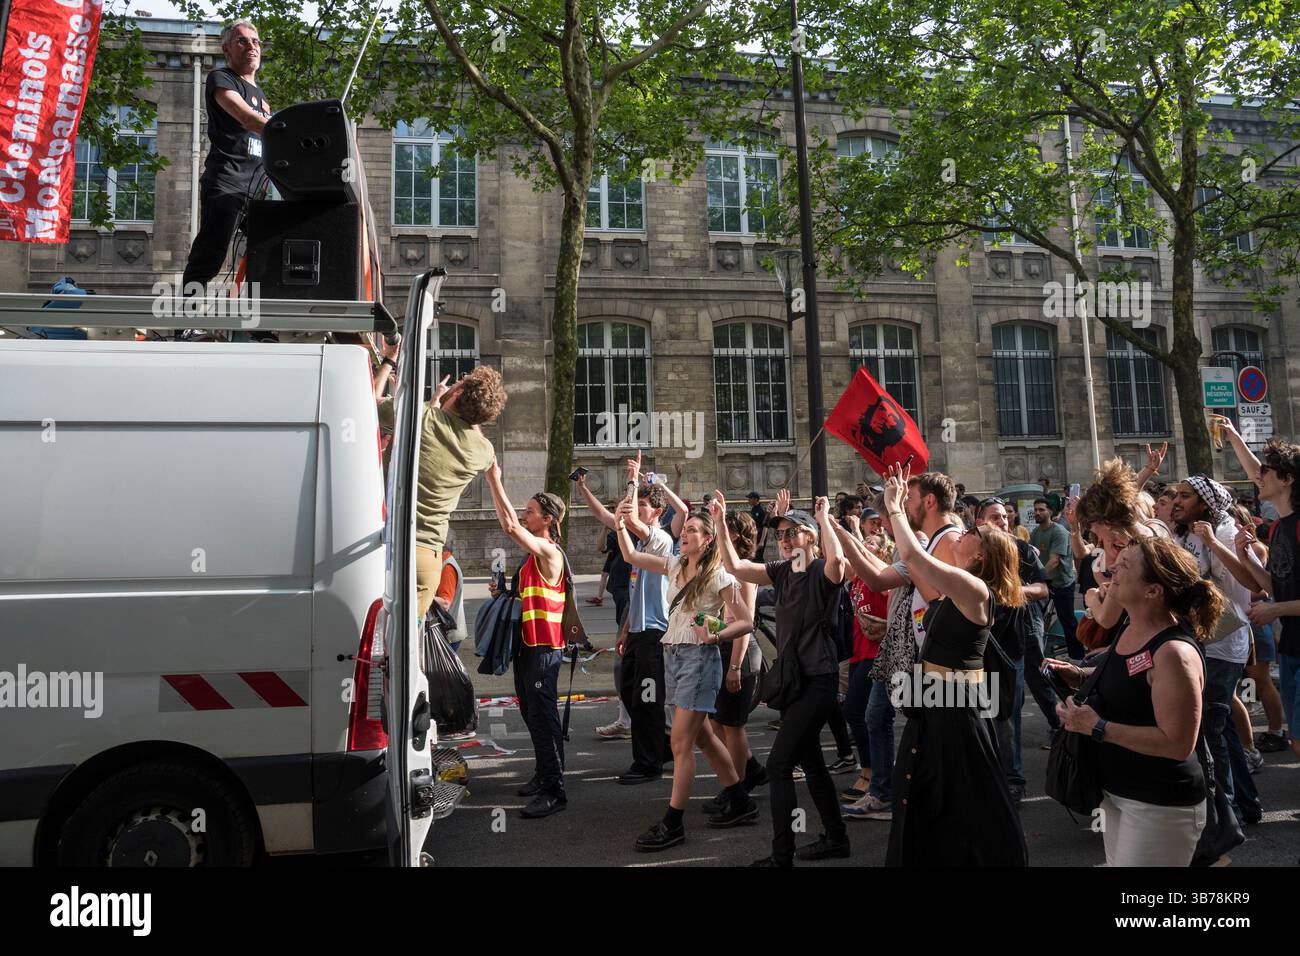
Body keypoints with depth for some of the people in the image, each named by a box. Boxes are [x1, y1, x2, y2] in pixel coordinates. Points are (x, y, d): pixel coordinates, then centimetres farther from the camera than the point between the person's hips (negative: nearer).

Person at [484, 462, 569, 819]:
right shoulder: (535, 553, 13)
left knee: (543, 717, -6)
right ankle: (543, 775, 32)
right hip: (527, 645, 10)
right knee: (532, 715, 18)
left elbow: (510, 526, -27)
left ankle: (554, 790, 1)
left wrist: (495, 480, -24)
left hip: (543, 648, -10)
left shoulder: (549, 551, -17)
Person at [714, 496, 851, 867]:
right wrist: (720, 524, -4)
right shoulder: (782, 571, 8)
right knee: (810, 761, 19)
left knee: (779, 763, -10)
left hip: (818, 679, -9)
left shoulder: (822, 571, -12)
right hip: (792, 677, 9)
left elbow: (837, 559, -37)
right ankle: (836, 838, 35)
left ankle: (781, 855, -2)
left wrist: (824, 518, -25)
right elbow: (734, 566, 3)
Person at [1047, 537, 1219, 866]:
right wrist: (1080, 676, 4)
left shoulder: (1174, 652, -27)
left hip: (1159, 804, -9)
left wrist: (1097, 727, -25)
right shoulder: (1132, 628, 0)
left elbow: (1178, 744, -27)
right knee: (1117, 862, 23)